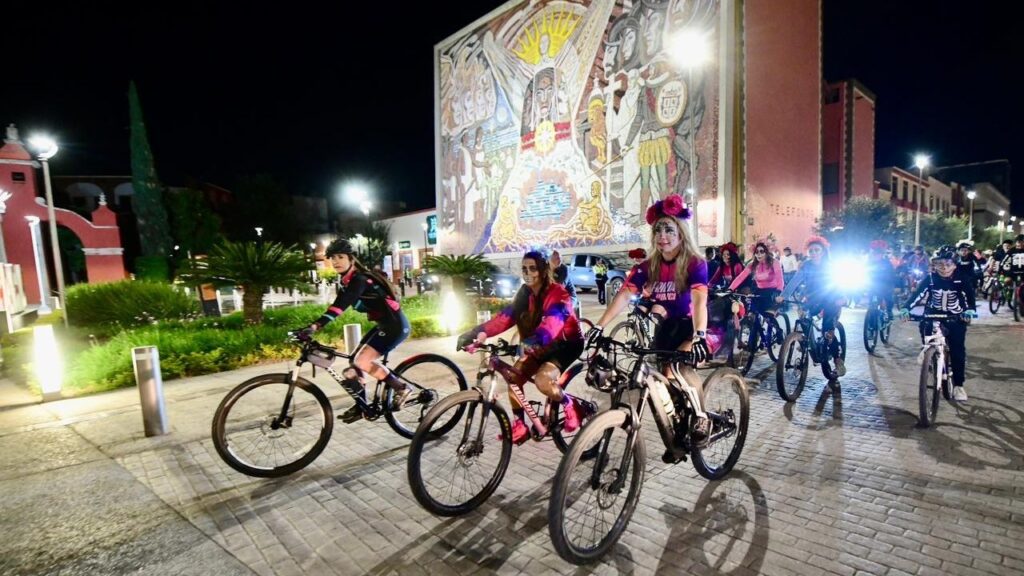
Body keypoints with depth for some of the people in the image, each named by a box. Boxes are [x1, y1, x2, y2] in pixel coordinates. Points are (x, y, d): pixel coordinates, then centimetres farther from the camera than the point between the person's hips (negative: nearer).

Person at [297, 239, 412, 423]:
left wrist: (315, 326, -45)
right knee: (354, 361, 9)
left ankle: (401, 388, -2)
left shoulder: (359, 279, -21)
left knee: (362, 361, -18)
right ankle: (361, 407, 21)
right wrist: (312, 327, 2)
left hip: (395, 325, -10)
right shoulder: (347, 281, 8)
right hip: (384, 325, 10)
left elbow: (341, 305, -35)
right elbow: (338, 305, 9)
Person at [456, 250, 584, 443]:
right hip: (540, 346, 7)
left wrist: (531, 342, -63)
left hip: (566, 343, -7)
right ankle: (520, 425, 7)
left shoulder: (557, 294, -25)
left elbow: (552, 323, -43)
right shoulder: (525, 293, -4)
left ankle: (568, 404, 0)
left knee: (543, 380, -31)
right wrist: (479, 332, -31)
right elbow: (506, 316, -16)